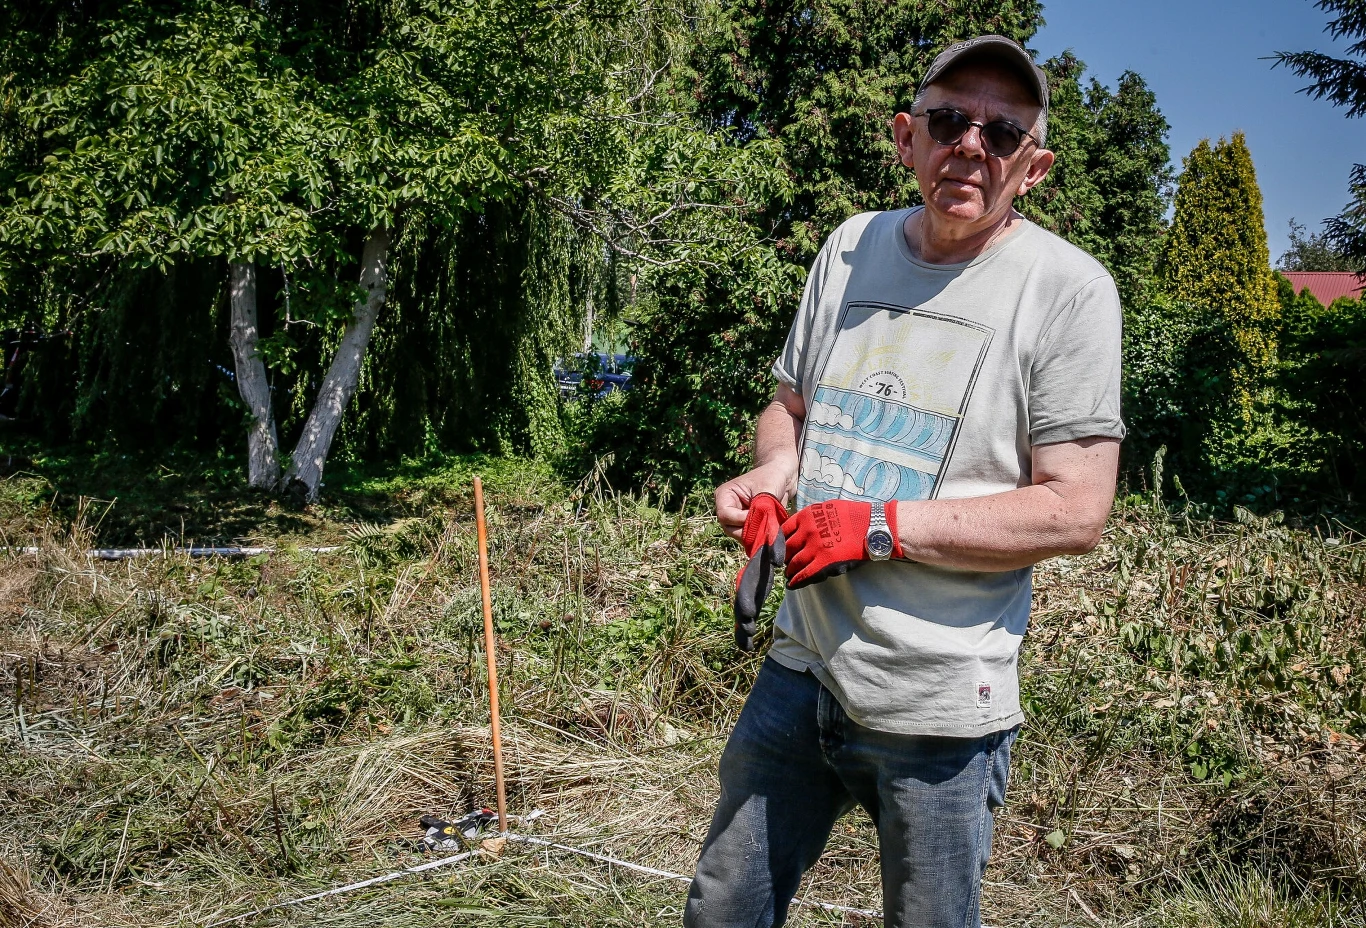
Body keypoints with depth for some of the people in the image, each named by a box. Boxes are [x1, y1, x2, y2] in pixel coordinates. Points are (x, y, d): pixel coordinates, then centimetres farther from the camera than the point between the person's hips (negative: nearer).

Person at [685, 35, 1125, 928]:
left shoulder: (1067, 287, -10)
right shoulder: (851, 248, 7)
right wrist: (770, 476, -4)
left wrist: (879, 527, -18)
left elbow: (1076, 512, -15)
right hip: (801, 667, 5)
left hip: (939, 712, -5)